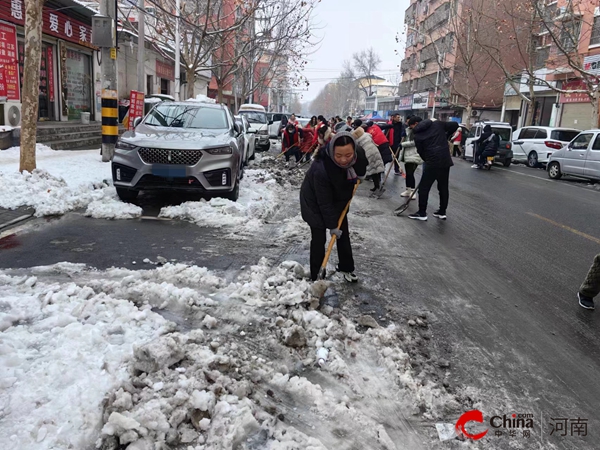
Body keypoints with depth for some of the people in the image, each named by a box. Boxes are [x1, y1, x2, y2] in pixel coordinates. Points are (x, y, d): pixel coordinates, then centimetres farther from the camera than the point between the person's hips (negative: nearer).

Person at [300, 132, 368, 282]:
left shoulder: (358, 156, -25)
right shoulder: (321, 168, -41)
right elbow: (324, 202, -30)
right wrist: (332, 226, -23)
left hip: (338, 200, 6)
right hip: (315, 203, -6)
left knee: (343, 234, 14)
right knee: (319, 238, -4)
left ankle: (346, 268, 31)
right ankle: (315, 276, 9)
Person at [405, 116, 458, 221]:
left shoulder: (417, 134, 0)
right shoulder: (437, 123, 10)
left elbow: (420, 152, 5)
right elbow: (455, 125, 13)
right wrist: (445, 136, 23)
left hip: (432, 162, -5)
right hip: (446, 160, 5)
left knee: (423, 187, 4)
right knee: (444, 187, 14)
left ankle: (422, 213, 7)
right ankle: (442, 212, 22)